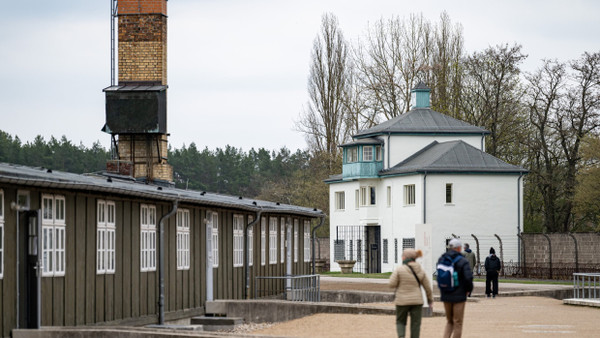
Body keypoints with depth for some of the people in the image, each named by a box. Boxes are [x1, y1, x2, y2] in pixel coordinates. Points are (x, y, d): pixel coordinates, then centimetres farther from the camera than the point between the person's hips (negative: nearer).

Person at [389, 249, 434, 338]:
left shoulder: (399, 270, -12)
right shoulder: (421, 271, 0)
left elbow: (392, 284, -11)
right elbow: (428, 288, 5)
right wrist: (430, 299, 18)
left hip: (402, 301, -2)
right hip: (417, 301, 2)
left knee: (400, 322, 14)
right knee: (415, 324, 7)